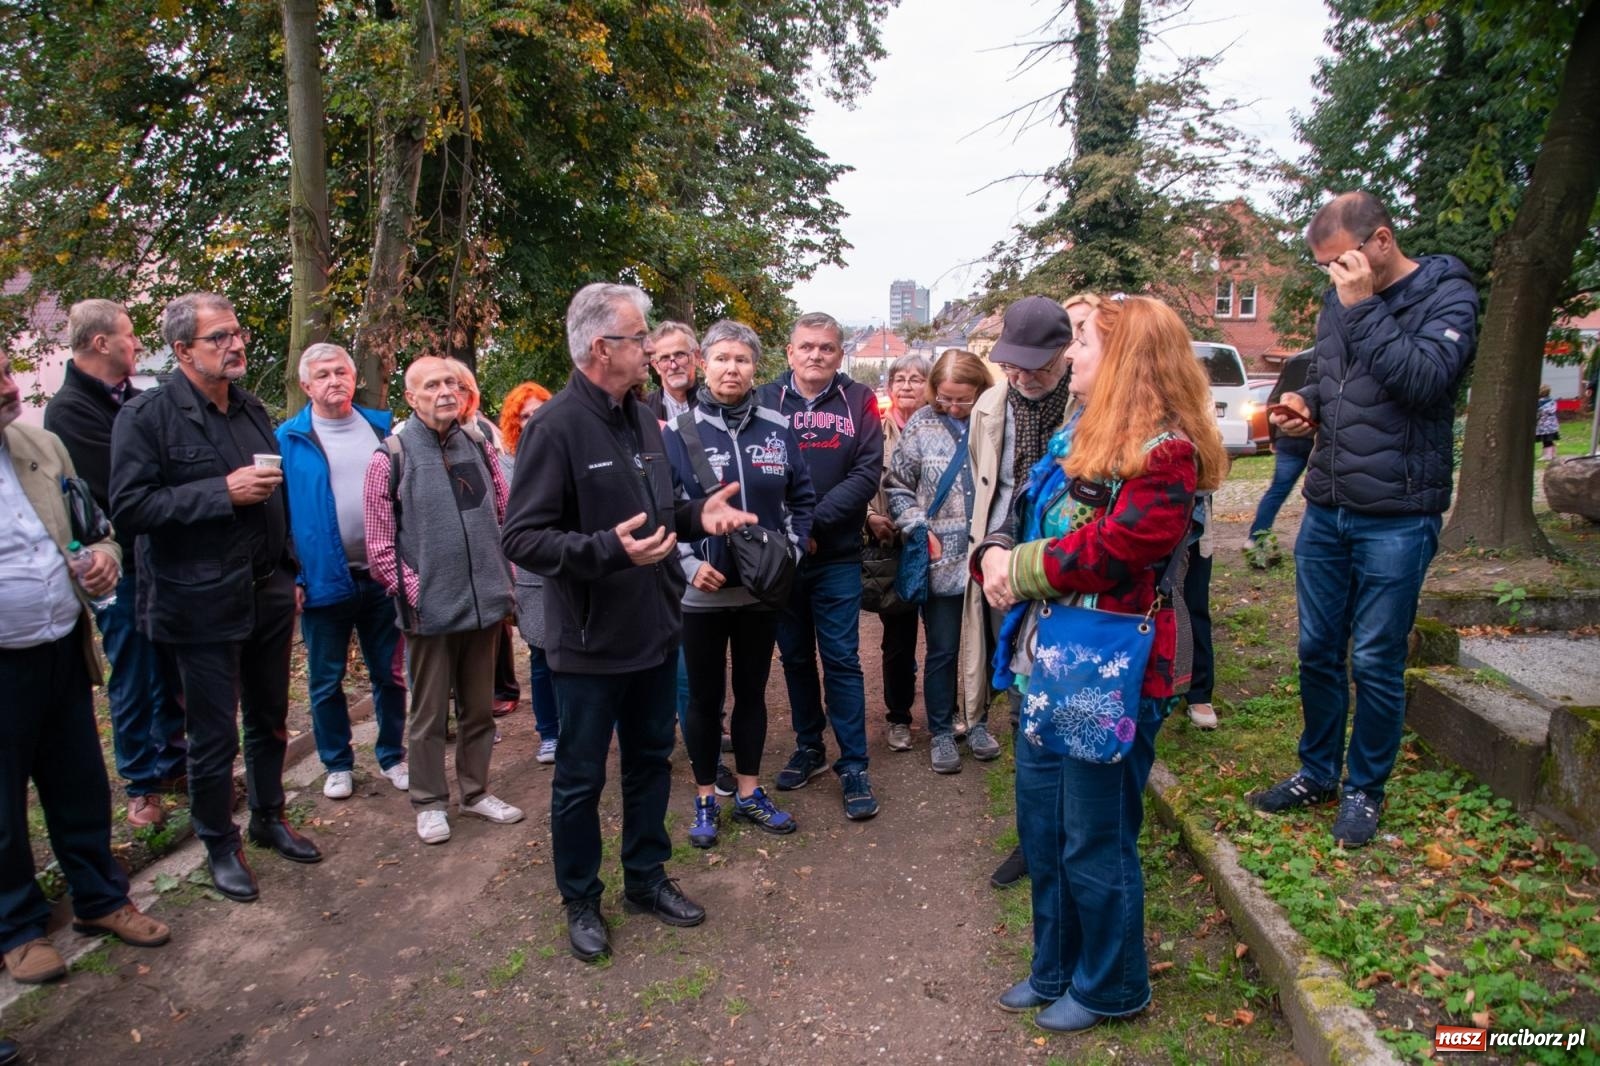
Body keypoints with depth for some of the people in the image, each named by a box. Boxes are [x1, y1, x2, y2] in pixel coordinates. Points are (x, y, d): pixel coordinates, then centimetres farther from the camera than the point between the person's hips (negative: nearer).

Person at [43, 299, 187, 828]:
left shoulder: (137, 399, 8)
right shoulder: (69, 410, -13)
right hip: (125, 569, -6)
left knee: (172, 675, 15)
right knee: (134, 684, 7)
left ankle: (171, 763, 31)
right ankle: (142, 784, 22)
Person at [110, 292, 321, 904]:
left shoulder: (252, 410, 11)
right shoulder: (147, 416, -9)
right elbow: (129, 508, -17)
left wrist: (290, 573, 16)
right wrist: (223, 492, -21)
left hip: (268, 595, 6)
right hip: (205, 606, -6)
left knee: (269, 720, 17)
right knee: (214, 737, 5)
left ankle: (269, 819, 36)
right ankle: (219, 845, 24)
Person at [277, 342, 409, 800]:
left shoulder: (381, 428, 6)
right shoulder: (289, 439, -4)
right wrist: (289, 576, -10)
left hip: (382, 575, 2)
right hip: (324, 580, -2)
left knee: (389, 674, 12)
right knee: (326, 681, 10)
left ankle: (392, 756, 28)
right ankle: (337, 764, 27)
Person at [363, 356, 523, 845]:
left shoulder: (478, 445, 4)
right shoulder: (391, 457, -8)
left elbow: (505, 513, 12)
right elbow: (380, 544, -7)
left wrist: (506, 581, 7)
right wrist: (413, 591, -12)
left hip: (484, 602, 4)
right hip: (430, 609, -4)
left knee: (480, 708, 16)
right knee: (429, 713, 10)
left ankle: (475, 790, 32)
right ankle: (429, 802, 26)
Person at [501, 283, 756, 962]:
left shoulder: (642, 419, 7)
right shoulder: (556, 427, -18)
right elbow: (522, 538, -21)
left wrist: (697, 514, -1)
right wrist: (609, 548, -33)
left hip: (655, 630, 8)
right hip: (590, 644, -7)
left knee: (651, 760, 20)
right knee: (580, 779, 10)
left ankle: (646, 879, 39)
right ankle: (581, 902, 30)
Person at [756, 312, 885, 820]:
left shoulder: (857, 400, 1)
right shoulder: (765, 399, 0)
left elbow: (867, 473, -8)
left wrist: (814, 522, -15)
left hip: (837, 556, -1)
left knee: (841, 659, 1)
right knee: (795, 656, 13)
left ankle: (853, 765, 12)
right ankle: (808, 747, 30)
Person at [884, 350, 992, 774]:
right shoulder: (921, 425, -1)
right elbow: (896, 485, 4)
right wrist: (918, 528, -6)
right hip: (940, 559, -1)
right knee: (942, 650, 6)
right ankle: (941, 732, 22)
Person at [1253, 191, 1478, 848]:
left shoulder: (1447, 294, -7)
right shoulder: (1338, 300, 10)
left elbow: (1425, 380, -23)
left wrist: (1362, 306, -20)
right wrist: (1307, 403, 2)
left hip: (1397, 517, -5)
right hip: (1326, 508, 6)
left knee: (1375, 661, 3)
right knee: (1317, 650, 12)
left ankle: (1365, 789, 22)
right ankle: (1317, 773, 30)